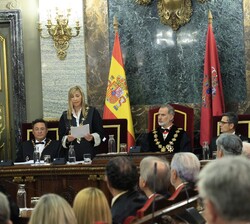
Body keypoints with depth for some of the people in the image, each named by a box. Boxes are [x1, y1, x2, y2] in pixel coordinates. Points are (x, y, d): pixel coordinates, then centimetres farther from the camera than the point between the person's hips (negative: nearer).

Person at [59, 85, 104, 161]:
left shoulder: (92, 112, 4)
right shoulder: (65, 115, 11)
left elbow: (100, 133, 3)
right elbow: (61, 137, 10)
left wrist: (92, 137, -16)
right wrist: (67, 139, -11)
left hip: (89, 154, -2)